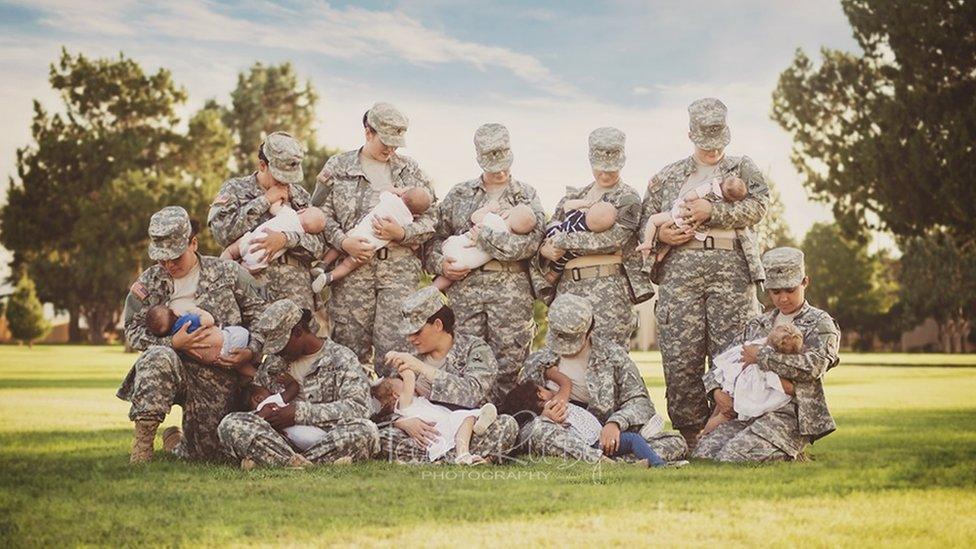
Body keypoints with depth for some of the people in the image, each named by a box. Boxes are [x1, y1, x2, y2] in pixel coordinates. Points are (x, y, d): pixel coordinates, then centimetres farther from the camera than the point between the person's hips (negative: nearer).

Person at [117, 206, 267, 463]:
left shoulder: (228, 273, 3)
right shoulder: (149, 282, 7)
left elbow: (260, 316, 7)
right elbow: (132, 331, 1)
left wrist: (250, 351, -10)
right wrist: (173, 343, -16)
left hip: (219, 373, 0)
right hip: (171, 369, 0)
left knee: (208, 454, -2)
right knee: (159, 356, -38)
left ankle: (174, 442, 36)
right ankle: (142, 443, -30)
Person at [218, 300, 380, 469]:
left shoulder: (341, 358, 5)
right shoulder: (273, 361, 21)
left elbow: (357, 407, -9)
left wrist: (300, 412, -15)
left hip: (327, 441, -3)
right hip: (280, 440, 3)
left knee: (365, 430, -34)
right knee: (230, 425, -22)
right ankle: (305, 466, -42)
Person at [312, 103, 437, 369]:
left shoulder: (411, 171, 12)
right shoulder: (338, 167, 8)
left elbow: (430, 218, 8)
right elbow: (320, 212, 4)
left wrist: (401, 233, -10)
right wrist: (343, 241, -12)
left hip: (400, 269, 1)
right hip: (352, 268, 0)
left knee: (394, 346, -7)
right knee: (350, 344, 2)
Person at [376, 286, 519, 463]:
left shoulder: (475, 349, 1)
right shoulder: (411, 361, 12)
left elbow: (472, 393, -18)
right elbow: (393, 410, 6)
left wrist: (422, 368, -22)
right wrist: (405, 422, -19)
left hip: (470, 435, -3)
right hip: (430, 436, 3)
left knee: (506, 425, -31)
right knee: (384, 436, -25)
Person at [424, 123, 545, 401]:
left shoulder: (527, 196, 10)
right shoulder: (459, 194, 16)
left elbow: (530, 242, -7)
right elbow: (436, 236, 16)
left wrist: (482, 234, -8)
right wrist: (441, 264, -3)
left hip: (511, 288, -2)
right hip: (464, 285, 2)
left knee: (509, 363, -4)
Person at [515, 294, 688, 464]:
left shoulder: (613, 355, 7)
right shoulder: (536, 363, 8)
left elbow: (640, 400, 2)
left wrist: (615, 423, -20)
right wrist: (544, 416, -14)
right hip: (564, 440, -1)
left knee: (676, 444, -20)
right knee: (538, 428, -36)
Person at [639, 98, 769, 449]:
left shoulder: (743, 170, 17)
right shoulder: (667, 176, 21)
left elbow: (758, 205, -1)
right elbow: (646, 219, 19)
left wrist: (712, 211, -12)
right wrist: (661, 233, -3)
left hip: (731, 267, -1)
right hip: (679, 271, 1)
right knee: (680, 356, -7)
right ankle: (688, 436, 0)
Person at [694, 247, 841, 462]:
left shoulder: (820, 323, 5)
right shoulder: (757, 325, 23)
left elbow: (814, 366, -14)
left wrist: (762, 356, -10)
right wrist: (716, 390, 0)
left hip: (790, 415, -6)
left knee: (733, 456, -28)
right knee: (704, 451, -18)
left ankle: (788, 456, 1)